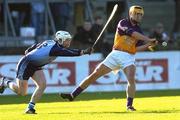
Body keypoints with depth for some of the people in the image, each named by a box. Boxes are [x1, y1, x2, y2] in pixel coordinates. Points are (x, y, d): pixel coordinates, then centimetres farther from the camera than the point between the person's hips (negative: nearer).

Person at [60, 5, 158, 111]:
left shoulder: (139, 30, 10)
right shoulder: (123, 23, -2)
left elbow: (136, 48, 5)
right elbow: (132, 33, -19)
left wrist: (149, 45, -7)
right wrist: (149, 39, -21)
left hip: (128, 57, 2)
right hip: (115, 55, -2)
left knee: (131, 79, -23)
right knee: (95, 75, -2)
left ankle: (129, 105, -13)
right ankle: (73, 95, 5)